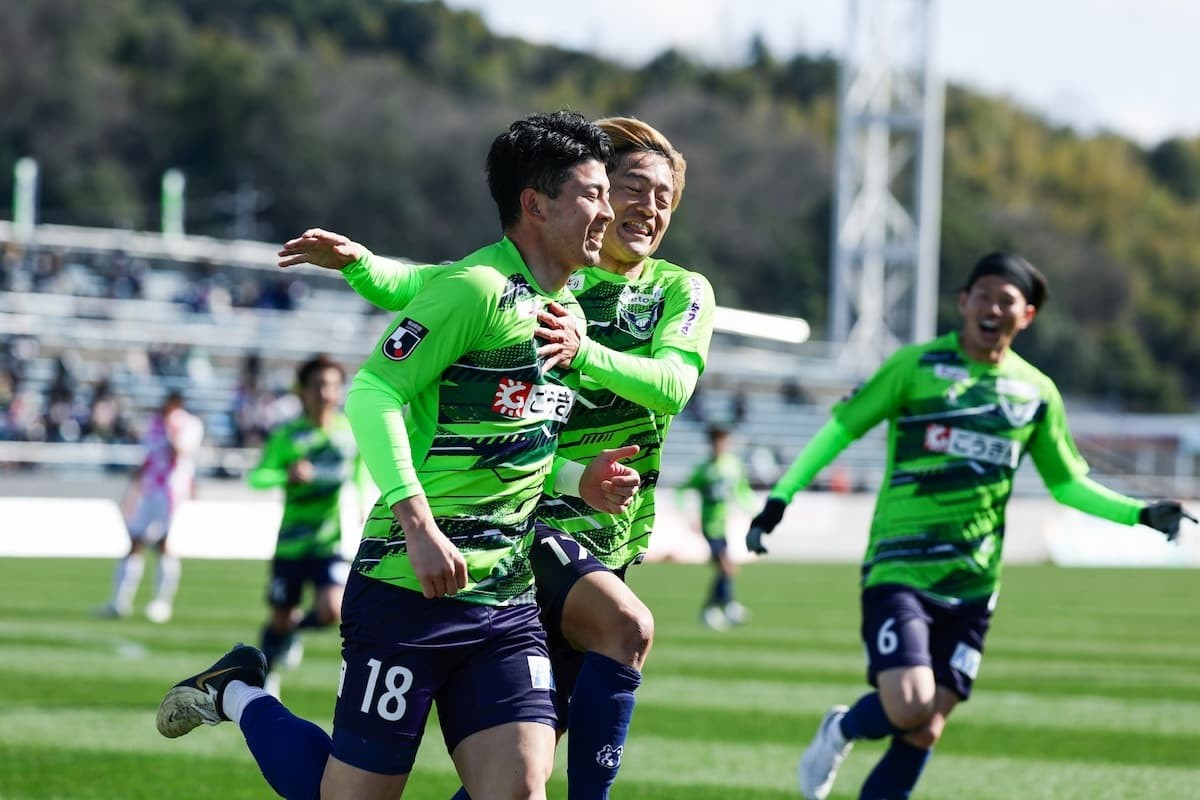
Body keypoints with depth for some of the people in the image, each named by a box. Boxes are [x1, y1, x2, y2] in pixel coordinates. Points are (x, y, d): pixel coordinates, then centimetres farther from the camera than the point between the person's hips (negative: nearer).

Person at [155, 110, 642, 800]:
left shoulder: (568, 309, 15)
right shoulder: (475, 288, -12)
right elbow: (372, 393, -18)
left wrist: (577, 480, 6)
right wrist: (417, 522, -26)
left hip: (508, 604, 7)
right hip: (412, 588, -7)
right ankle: (236, 694, 27)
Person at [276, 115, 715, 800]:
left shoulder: (684, 292, 4)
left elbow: (673, 384, -16)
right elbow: (414, 286, -8)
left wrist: (585, 351, -34)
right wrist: (359, 263, -29)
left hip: (605, 536, 4)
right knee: (626, 626, -31)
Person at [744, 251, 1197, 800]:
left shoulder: (1037, 393, 8)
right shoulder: (917, 365, -4)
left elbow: (1068, 483, 16)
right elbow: (842, 426, -1)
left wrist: (1140, 514, 3)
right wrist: (780, 496, -8)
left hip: (972, 584, 4)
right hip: (899, 567, -4)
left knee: (926, 730, 2)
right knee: (908, 708, -18)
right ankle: (842, 730, 15)